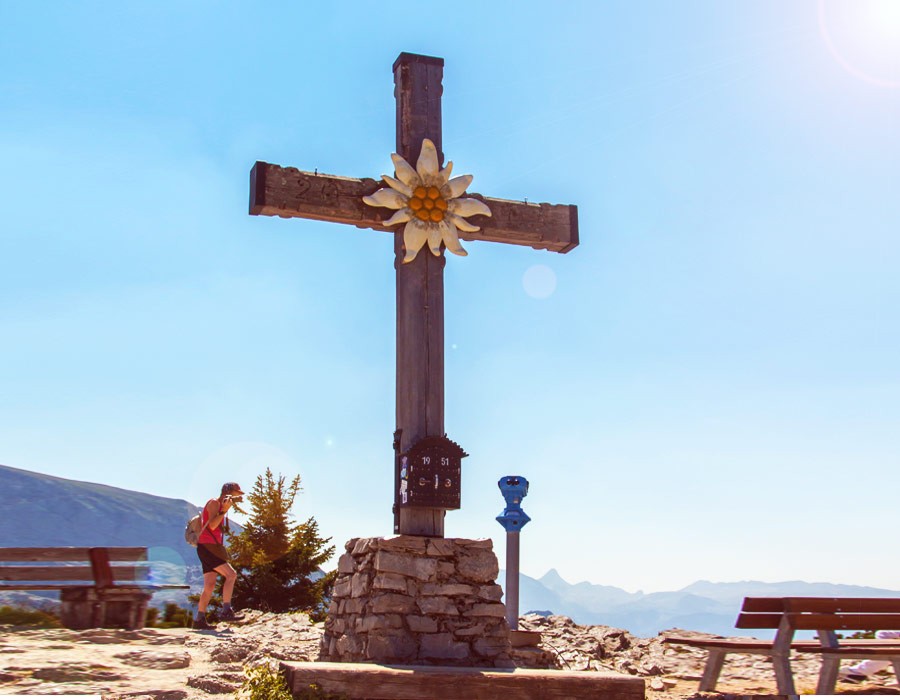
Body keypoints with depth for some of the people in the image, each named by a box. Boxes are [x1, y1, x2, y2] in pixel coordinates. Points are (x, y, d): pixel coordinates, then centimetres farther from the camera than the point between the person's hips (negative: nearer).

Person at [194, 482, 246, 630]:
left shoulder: (221, 506, 22)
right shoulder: (214, 503, -7)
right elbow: (212, 525, -21)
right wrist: (224, 510, -24)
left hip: (213, 547, 10)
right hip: (207, 546, -10)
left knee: (209, 586, 5)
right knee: (231, 574, -17)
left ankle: (200, 620, 4)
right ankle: (226, 611, -20)